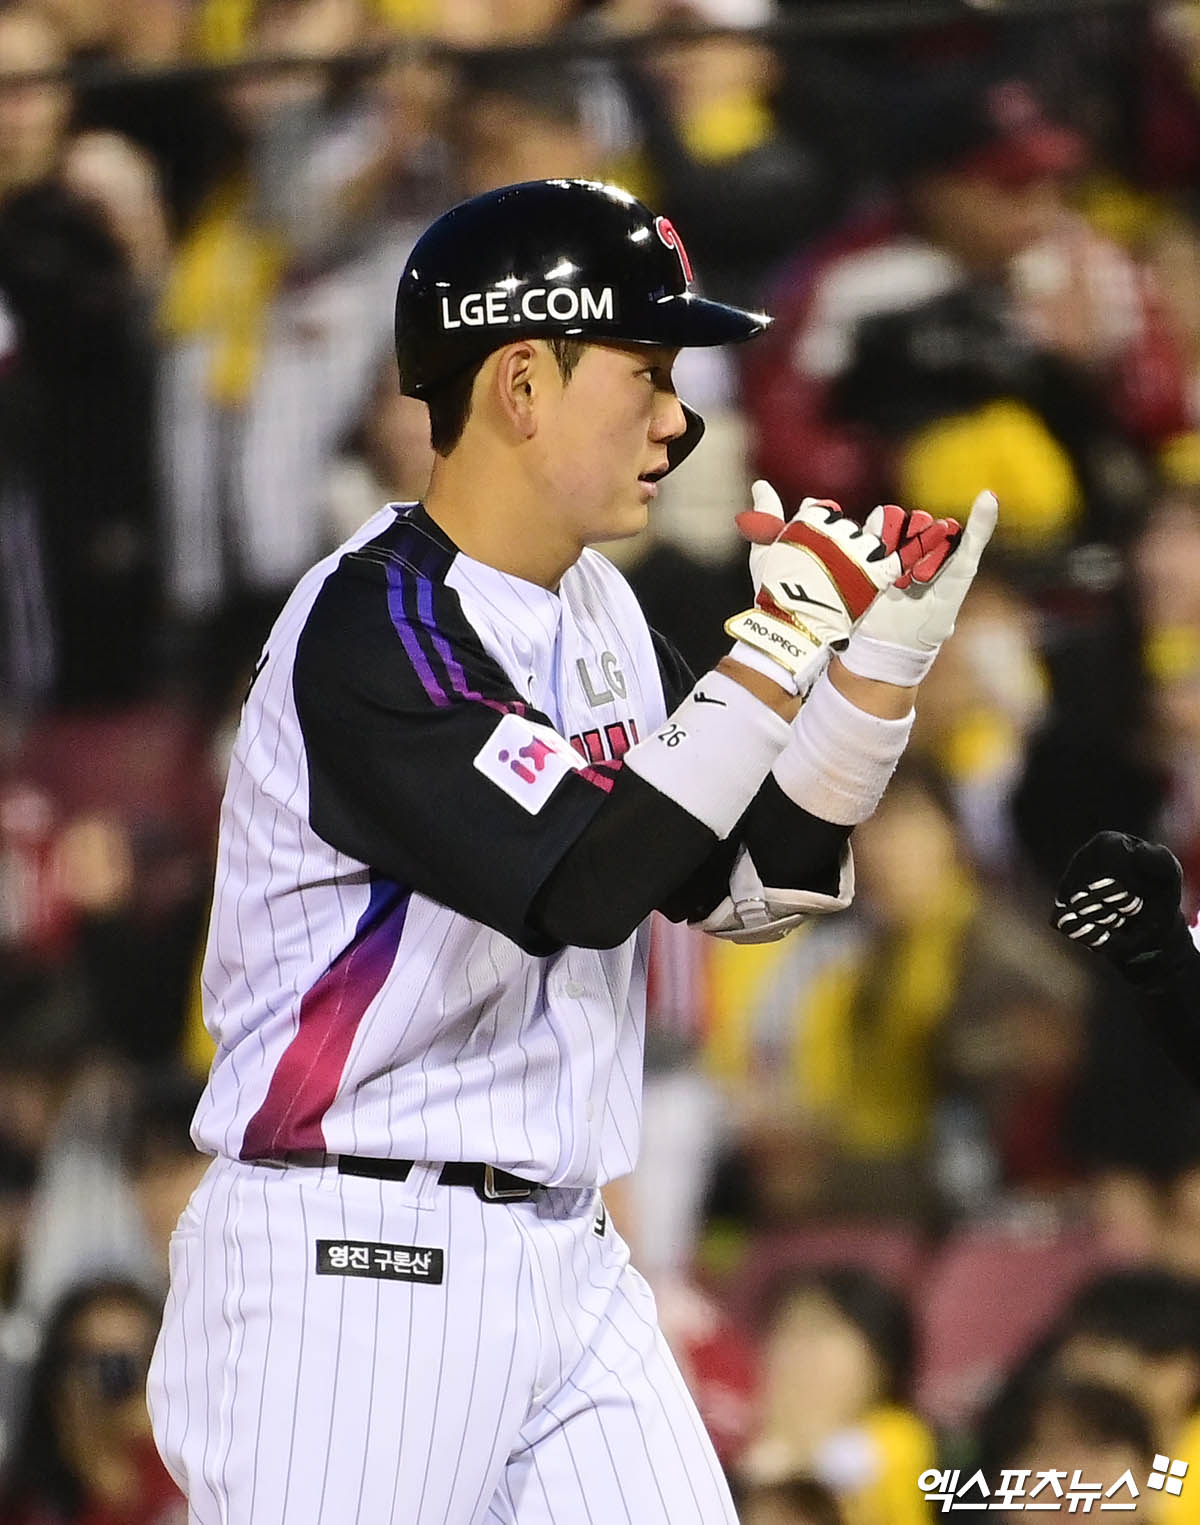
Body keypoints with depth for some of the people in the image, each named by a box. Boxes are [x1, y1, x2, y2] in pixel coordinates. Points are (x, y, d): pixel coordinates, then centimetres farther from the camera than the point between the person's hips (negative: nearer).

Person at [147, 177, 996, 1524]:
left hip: (566, 1266, 8)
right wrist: (777, 647, -20)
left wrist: (887, 656, 5)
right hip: (354, 1273, -8)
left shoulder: (601, 613, 13)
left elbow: (743, 890, 15)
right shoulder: (374, 621, -15)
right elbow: (580, 886, -23)